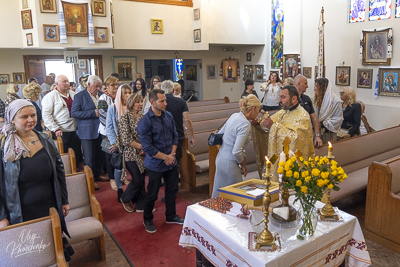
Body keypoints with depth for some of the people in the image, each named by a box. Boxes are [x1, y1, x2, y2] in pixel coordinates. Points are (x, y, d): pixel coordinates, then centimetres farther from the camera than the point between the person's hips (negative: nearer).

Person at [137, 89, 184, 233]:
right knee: (152, 194, 9)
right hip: (156, 164, -6)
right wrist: (166, 157, -16)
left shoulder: (168, 116, 0)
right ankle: (147, 220, 33)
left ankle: (171, 216, 40)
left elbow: (175, 135, 7)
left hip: (171, 162, 6)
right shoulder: (145, 121, -19)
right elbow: (148, 147, -20)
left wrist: (172, 154, -6)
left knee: (172, 189, 19)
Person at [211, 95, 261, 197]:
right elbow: (236, 151, -26)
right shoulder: (245, 124, -21)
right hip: (229, 163, -9)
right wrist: (243, 164, -6)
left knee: (219, 194, 21)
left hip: (220, 158, 9)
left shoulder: (234, 116, 4)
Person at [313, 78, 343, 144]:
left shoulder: (335, 100, -13)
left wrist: (323, 124, -16)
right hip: (317, 131, 6)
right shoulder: (318, 99, 9)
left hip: (328, 132, -5)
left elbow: (338, 119, -13)